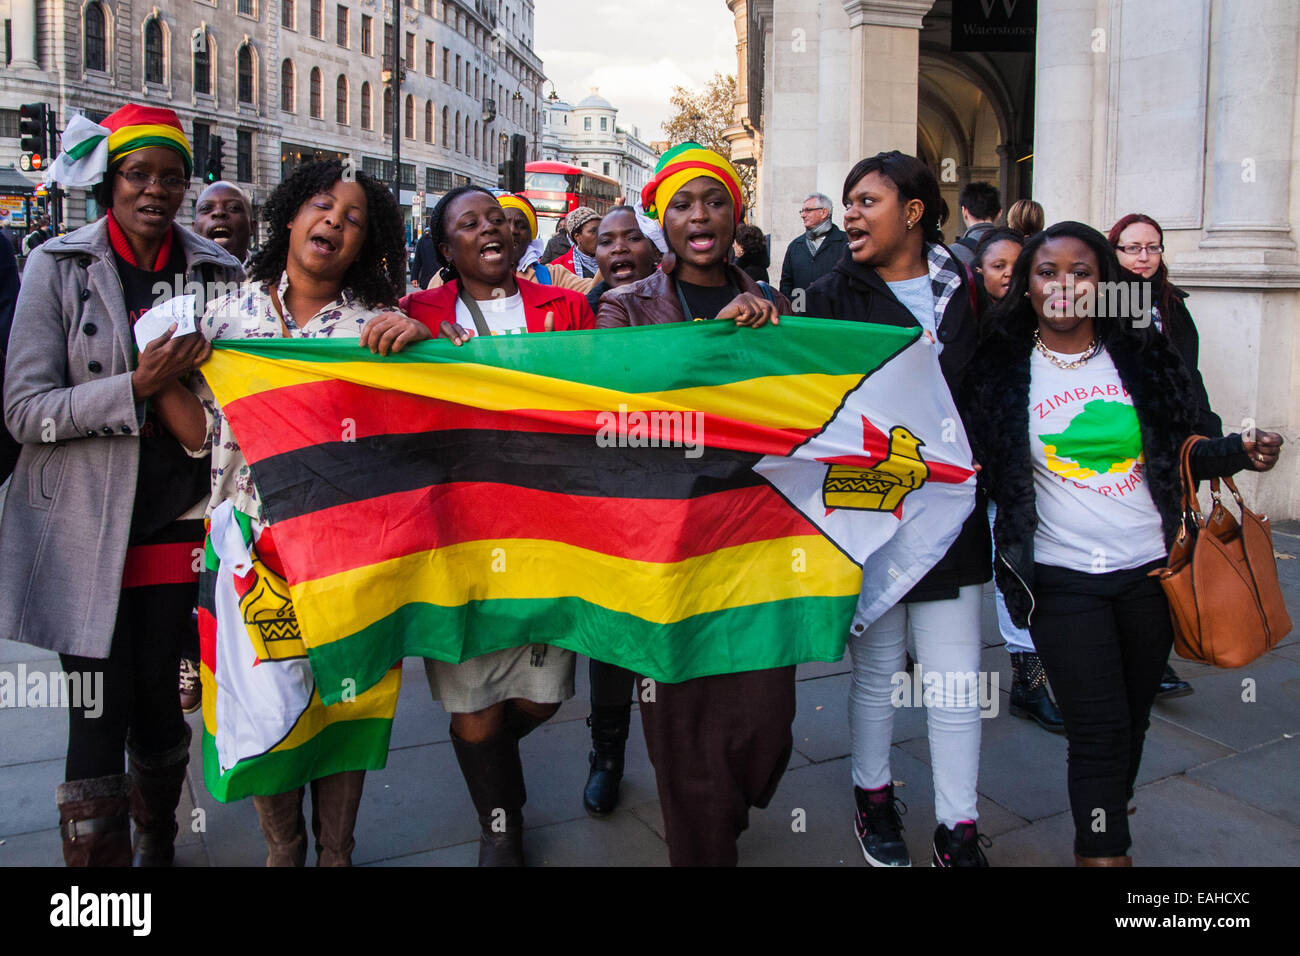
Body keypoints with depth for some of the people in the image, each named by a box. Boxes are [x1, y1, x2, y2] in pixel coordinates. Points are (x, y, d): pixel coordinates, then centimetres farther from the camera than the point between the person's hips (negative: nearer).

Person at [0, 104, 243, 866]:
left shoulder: (218, 271, 5)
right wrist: (138, 388, -20)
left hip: (177, 525, 2)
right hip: (86, 534, -2)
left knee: (163, 709, 13)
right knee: (99, 720, -1)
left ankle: (158, 846, 37)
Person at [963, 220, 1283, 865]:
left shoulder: (1142, 356, 3)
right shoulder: (1002, 370, -3)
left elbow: (1179, 452, 6)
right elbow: (983, 465, -1)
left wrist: (1241, 451, -10)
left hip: (1150, 568, 3)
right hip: (1063, 576, -3)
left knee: (1133, 718, 15)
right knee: (1098, 727, -6)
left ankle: (1099, 834, 36)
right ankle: (1104, 850, 10)